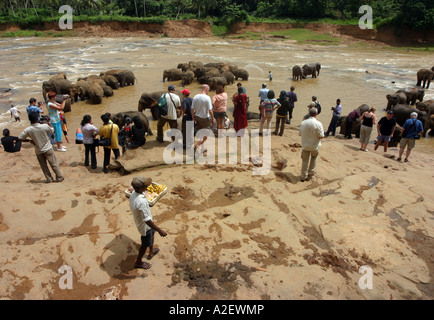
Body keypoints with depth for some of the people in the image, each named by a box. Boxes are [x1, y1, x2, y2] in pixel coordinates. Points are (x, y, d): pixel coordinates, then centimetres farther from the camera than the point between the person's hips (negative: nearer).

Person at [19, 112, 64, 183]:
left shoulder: (28, 130, -15)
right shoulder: (45, 126, -21)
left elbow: (20, 138, -9)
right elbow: (52, 130, -2)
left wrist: (30, 140, 3)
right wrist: (48, 122, 7)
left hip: (38, 151, 2)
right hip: (48, 149, -2)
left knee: (43, 166, 16)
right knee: (54, 164, 9)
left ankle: (49, 179, 21)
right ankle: (59, 177, 16)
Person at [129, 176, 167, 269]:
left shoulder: (134, 193, -14)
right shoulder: (141, 202, -42)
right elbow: (147, 220, -36)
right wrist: (160, 230, -29)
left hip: (139, 221, 9)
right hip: (145, 226, -9)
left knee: (152, 232, 33)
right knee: (145, 244, 16)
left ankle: (151, 251, 57)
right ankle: (138, 262, 40)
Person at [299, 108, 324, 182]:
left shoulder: (303, 123, -9)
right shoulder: (318, 124, -19)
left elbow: (300, 133, 1)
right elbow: (321, 136, -16)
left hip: (305, 145, 2)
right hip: (314, 146, -2)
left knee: (305, 160, 12)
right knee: (313, 159, 22)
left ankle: (303, 176, 19)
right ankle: (310, 174, 27)